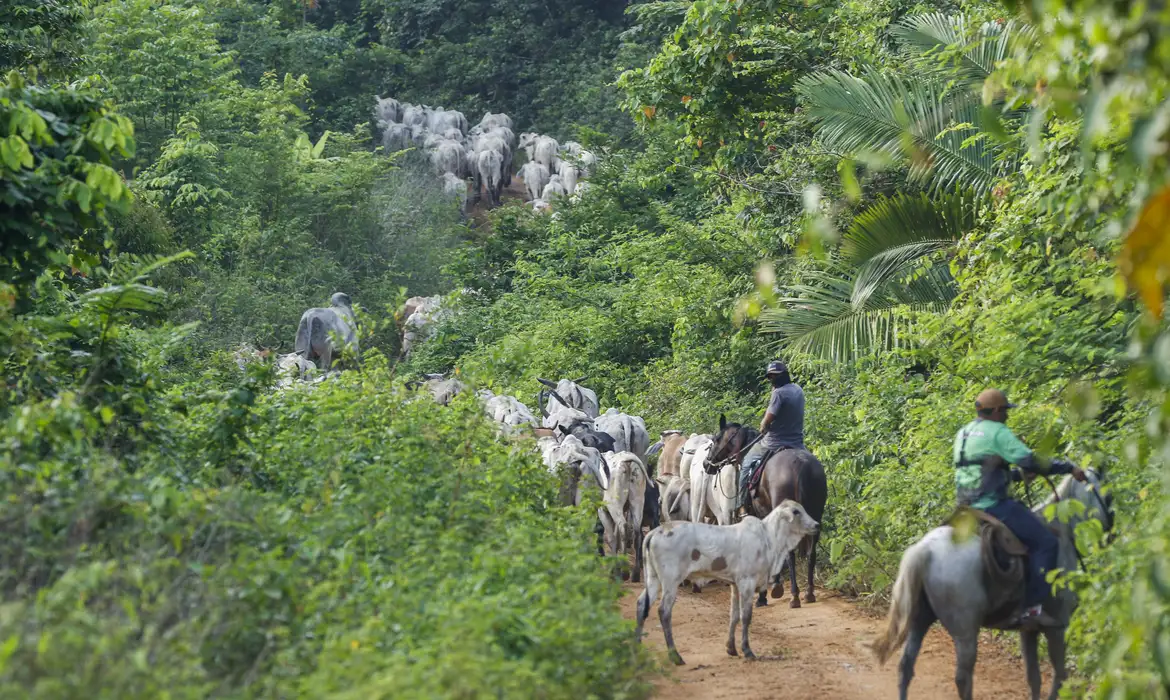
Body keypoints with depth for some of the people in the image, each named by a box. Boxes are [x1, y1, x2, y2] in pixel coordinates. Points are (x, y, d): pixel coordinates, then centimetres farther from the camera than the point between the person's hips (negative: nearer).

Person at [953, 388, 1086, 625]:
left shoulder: (963, 434, 18)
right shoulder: (998, 432, -10)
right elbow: (1030, 460, -15)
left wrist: (1019, 474, 27)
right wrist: (1068, 468, -6)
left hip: (968, 507, 10)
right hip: (994, 505, -10)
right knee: (1045, 542, -7)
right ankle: (1031, 606, -12)